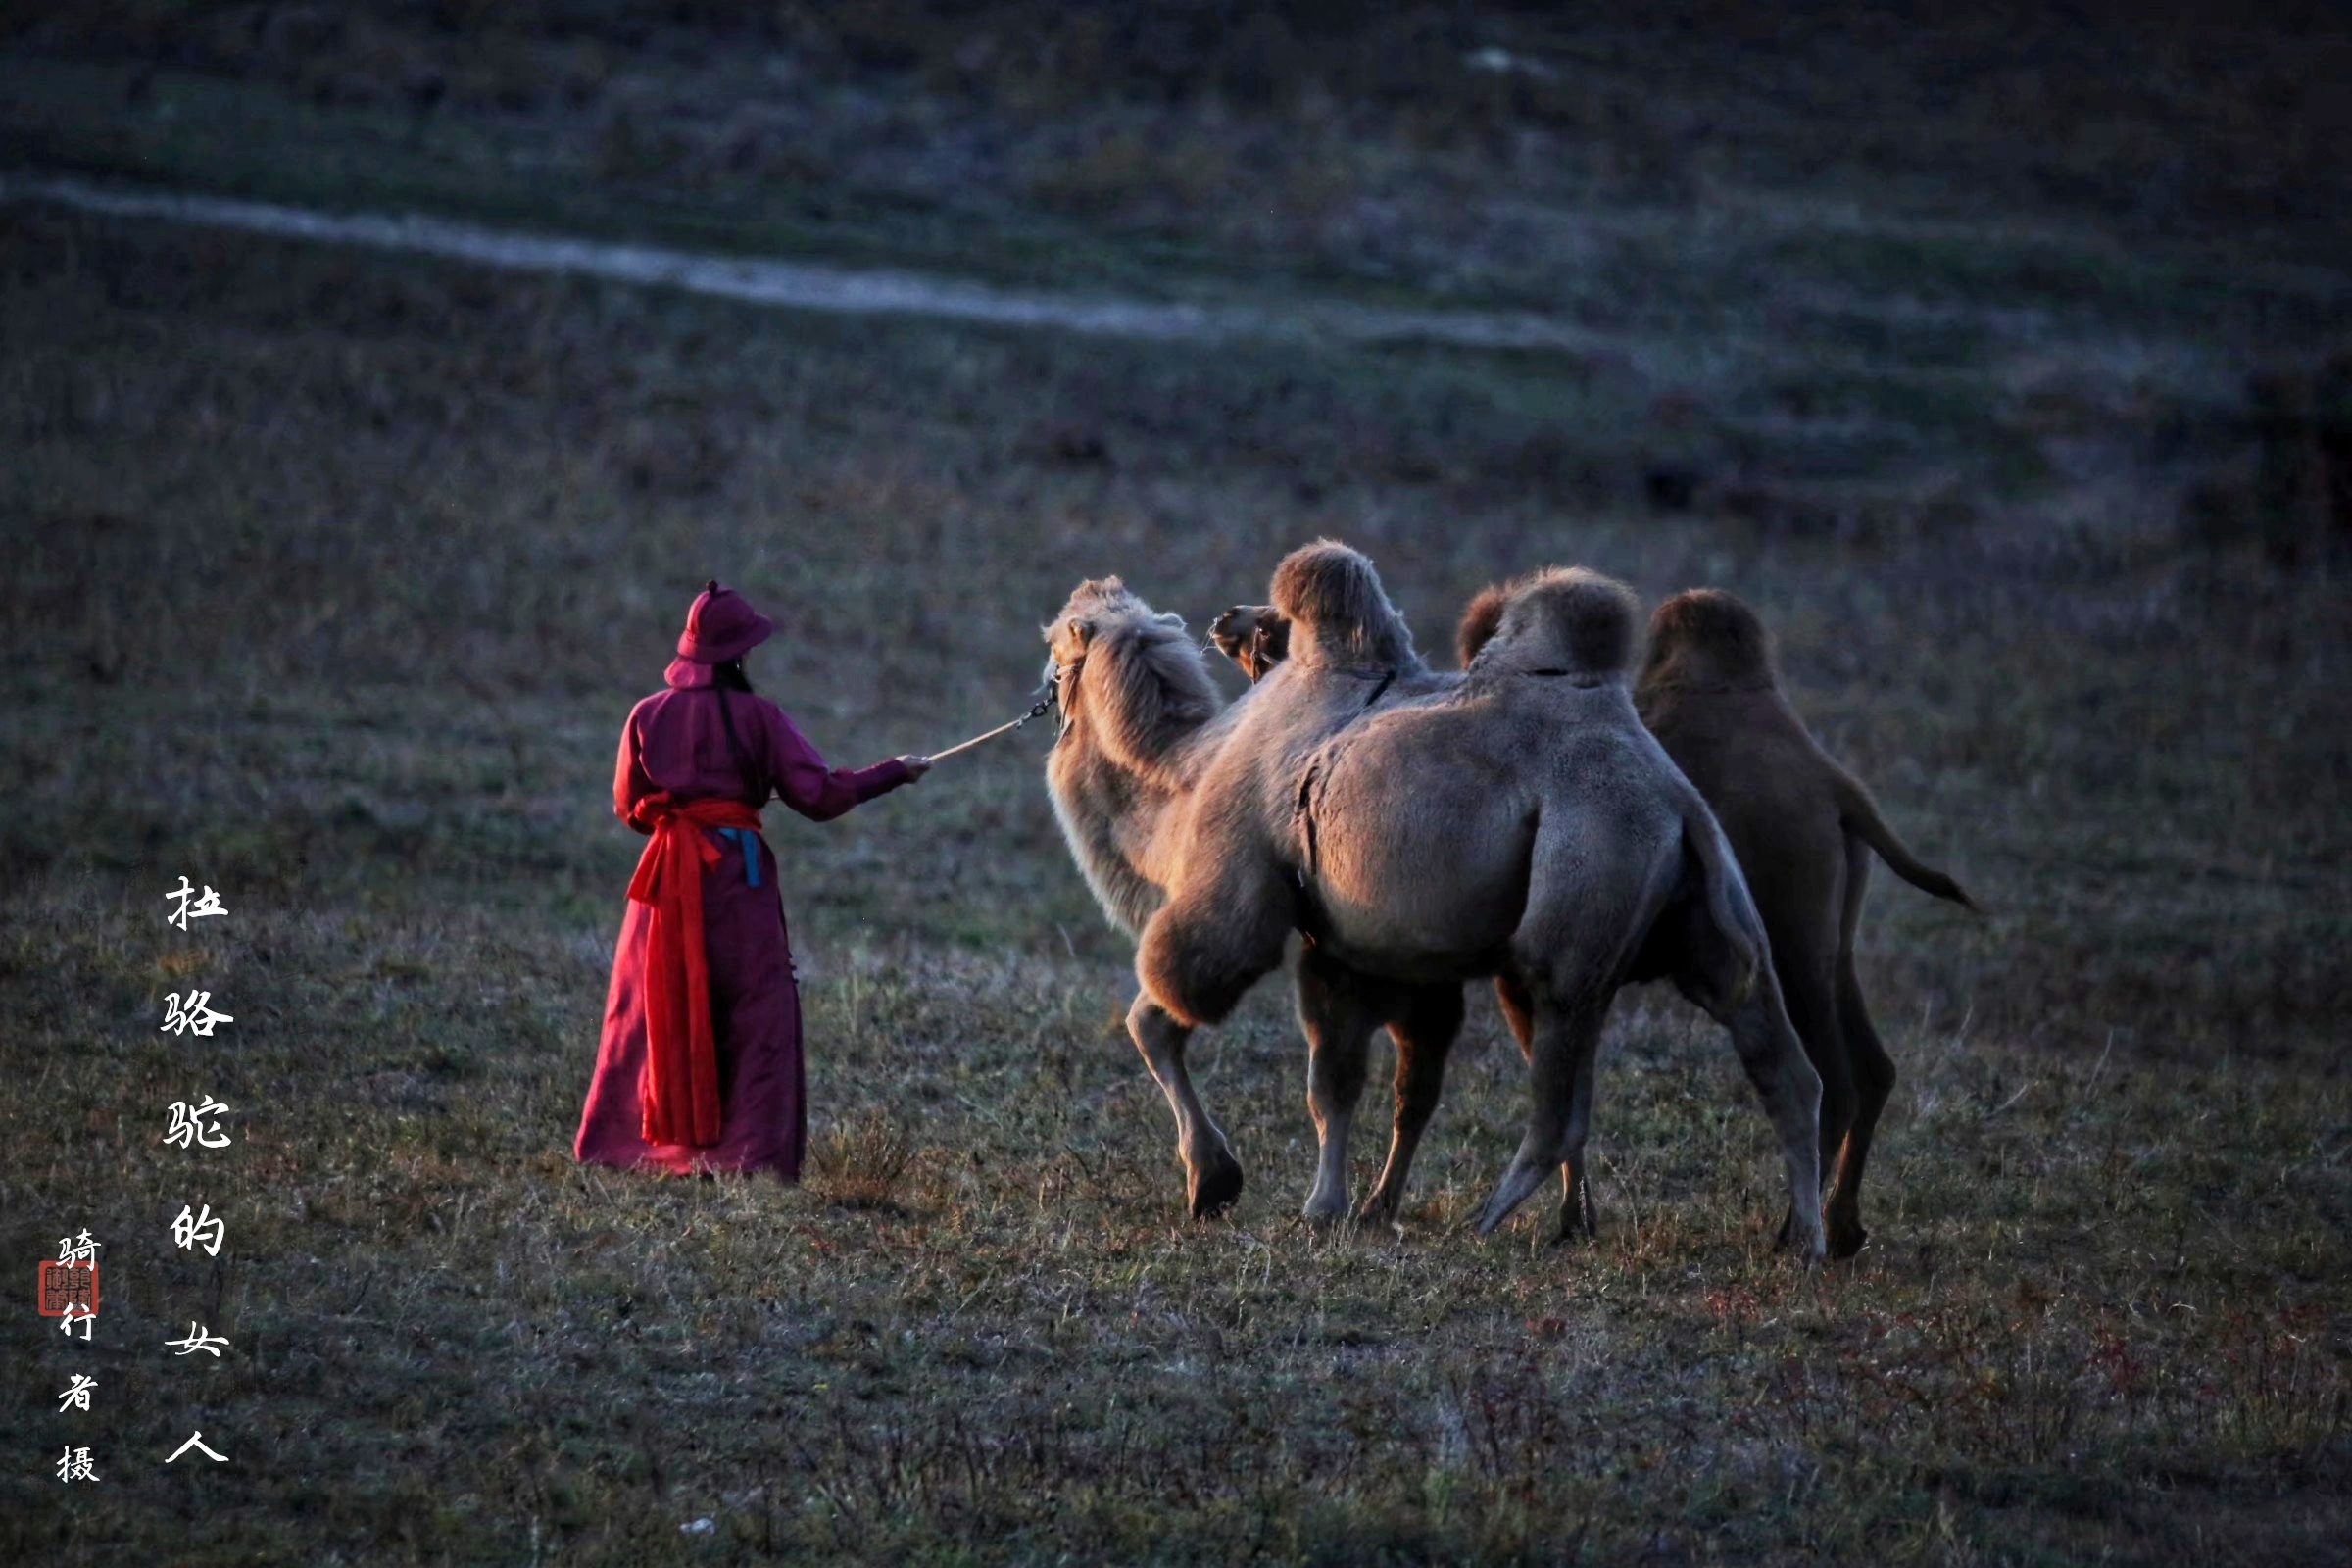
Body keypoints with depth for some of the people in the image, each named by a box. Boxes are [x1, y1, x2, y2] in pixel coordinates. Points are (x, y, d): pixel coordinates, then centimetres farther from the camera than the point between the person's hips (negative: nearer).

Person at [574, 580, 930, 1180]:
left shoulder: (648, 715, 3)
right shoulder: (756, 716, -6)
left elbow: (627, 806, 11)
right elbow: (818, 794, -8)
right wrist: (895, 772, 3)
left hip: (666, 877, 3)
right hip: (737, 872, -3)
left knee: (650, 1012, 11)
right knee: (755, 1016, 2)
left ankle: (615, 1142, 11)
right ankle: (749, 1150, -5)